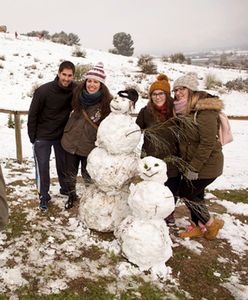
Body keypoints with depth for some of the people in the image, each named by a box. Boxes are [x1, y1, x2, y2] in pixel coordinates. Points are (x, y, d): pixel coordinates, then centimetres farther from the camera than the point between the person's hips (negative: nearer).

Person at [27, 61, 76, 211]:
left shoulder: (75, 90, -13)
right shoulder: (43, 91, -21)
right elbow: (33, 114, -12)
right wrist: (32, 137, -8)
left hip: (63, 135, 3)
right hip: (43, 136, -3)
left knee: (64, 164, 17)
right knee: (42, 166, 1)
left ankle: (66, 188, 37)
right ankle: (44, 196, 17)